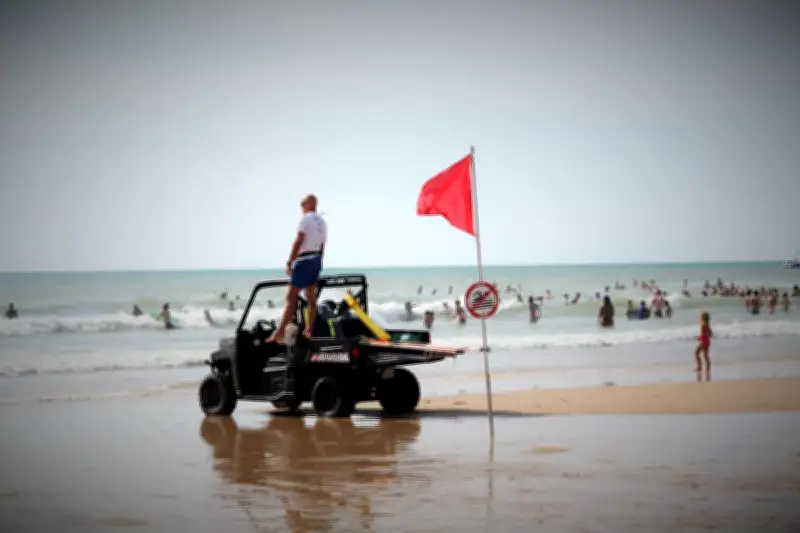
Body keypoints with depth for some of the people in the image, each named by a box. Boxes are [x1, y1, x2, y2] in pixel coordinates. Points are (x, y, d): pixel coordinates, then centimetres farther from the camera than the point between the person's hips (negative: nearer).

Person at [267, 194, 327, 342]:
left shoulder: (306, 219, -11)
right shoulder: (322, 222, 14)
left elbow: (298, 242, -18)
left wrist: (289, 263, -18)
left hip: (304, 260, -9)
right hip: (316, 260, 9)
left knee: (291, 297, -11)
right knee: (311, 297, 11)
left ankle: (279, 332, -16)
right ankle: (308, 331, 12)